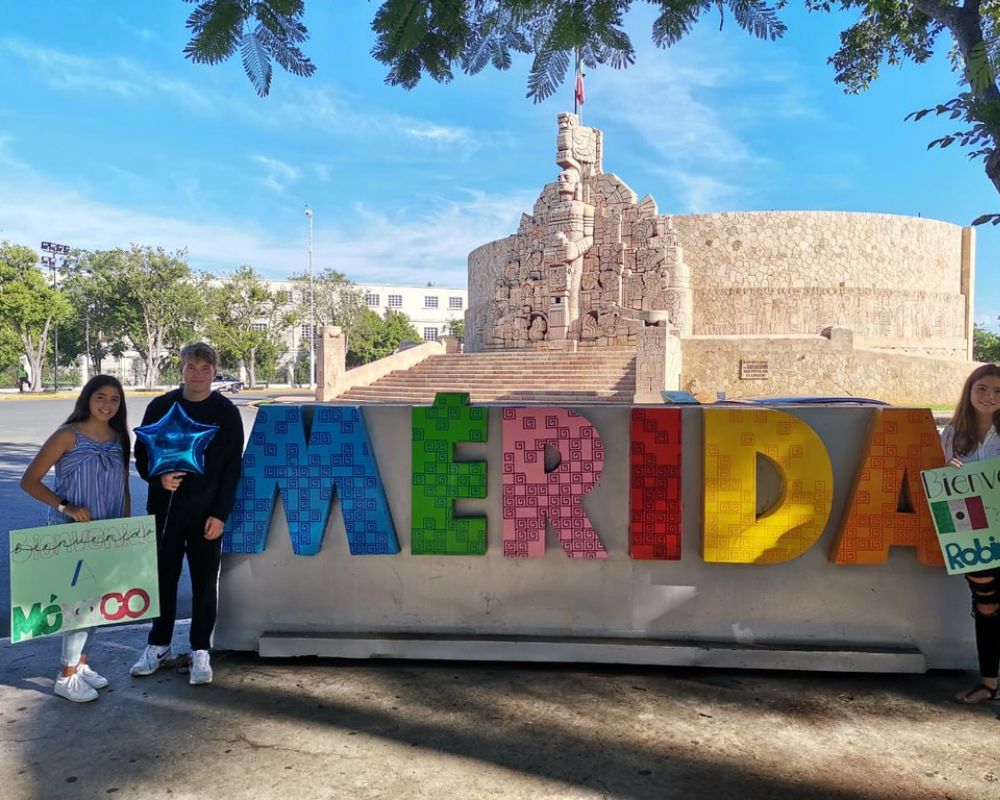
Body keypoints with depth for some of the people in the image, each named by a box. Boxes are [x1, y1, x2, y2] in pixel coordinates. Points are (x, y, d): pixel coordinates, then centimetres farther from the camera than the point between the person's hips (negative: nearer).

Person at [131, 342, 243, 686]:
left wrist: (220, 513, -9)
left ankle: (200, 651, 18)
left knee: (204, 583, 4)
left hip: (206, 513, -2)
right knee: (163, 578, 12)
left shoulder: (226, 413, -2)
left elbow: (232, 469, -3)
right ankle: (159, 645, 29)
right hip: (164, 508, 2)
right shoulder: (161, 407, 3)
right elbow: (141, 453, 8)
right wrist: (158, 478, -13)